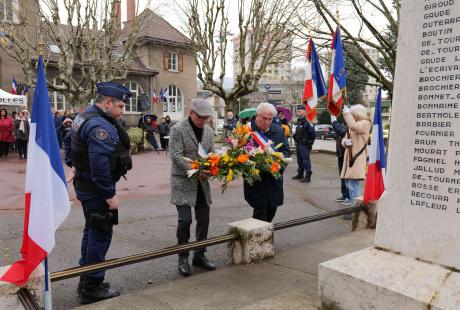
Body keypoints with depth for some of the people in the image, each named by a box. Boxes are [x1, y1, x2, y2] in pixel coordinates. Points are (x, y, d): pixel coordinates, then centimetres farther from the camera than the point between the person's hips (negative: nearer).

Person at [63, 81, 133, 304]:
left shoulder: (85, 116, 11)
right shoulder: (101, 126, -24)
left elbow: (68, 141, 24)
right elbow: (100, 165, -30)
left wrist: (74, 165, 27)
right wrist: (110, 194, -24)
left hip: (84, 183, 11)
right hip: (97, 189, -11)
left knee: (92, 231, 21)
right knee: (100, 235, 0)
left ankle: (86, 281, 35)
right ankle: (92, 288, 12)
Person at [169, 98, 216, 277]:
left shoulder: (208, 130, 10)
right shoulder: (177, 129, -9)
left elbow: (212, 153, 13)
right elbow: (176, 155, -16)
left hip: (202, 181, 6)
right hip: (183, 181, -6)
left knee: (203, 220, 7)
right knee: (185, 219, -7)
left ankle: (199, 256, 23)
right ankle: (183, 257, 11)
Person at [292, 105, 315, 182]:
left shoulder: (306, 122, -14)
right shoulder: (299, 122, 13)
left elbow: (313, 133, -15)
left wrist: (310, 143, -11)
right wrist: (296, 141, 15)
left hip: (304, 145, -9)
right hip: (298, 144, 9)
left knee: (306, 160, -6)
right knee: (299, 160, 16)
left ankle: (308, 176, -1)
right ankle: (300, 174, 27)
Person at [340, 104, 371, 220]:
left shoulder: (365, 123, -7)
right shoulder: (352, 125, 20)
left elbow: (353, 126, -28)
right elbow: (344, 140, 20)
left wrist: (346, 112, -17)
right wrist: (345, 142, -4)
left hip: (358, 159, -9)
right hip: (350, 157, 9)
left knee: (353, 186, -11)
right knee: (349, 184, 15)